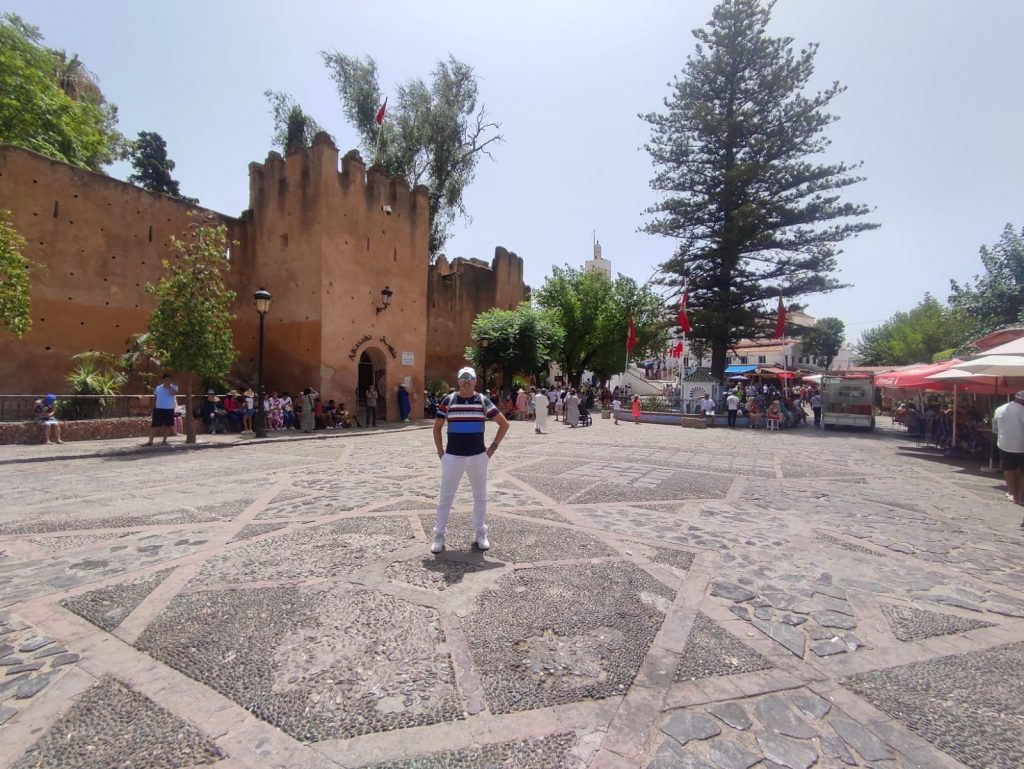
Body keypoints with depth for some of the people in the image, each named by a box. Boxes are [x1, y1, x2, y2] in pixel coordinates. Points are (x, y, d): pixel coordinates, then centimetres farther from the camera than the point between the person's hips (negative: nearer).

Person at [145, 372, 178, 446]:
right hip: (158, 409, 1)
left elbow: (173, 393, -22)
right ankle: (150, 441, 7)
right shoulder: (158, 387, 7)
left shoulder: (174, 387, 0)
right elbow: (155, 398, 11)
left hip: (169, 410, -1)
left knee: (168, 426, 5)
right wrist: (153, 409, 7)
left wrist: (168, 386, -14)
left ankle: (164, 441, 18)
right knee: (154, 425, 0)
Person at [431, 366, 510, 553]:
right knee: (445, 497, 3)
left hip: (478, 456, 1)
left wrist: (493, 447, 0)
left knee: (480, 496, 11)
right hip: (453, 456, -1)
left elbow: (504, 424, 4)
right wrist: (440, 452, 2)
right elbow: (437, 427, 8)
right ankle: (439, 535, 16)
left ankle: (481, 533, 26)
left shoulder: (483, 401, -1)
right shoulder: (448, 400, -1)